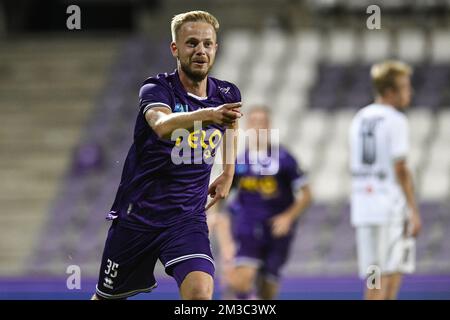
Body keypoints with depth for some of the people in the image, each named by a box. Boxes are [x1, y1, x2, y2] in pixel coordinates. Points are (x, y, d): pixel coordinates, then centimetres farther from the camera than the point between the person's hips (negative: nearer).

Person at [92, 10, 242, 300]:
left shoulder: (227, 95, 0)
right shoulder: (156, 89, -14)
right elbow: (163, 126, -39)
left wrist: (228, 174, 24)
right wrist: (207, 115, -57)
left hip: (187, 217, 2)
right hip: (137, 213, -1)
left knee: (200, 291, -25)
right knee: (107, 297, 13)